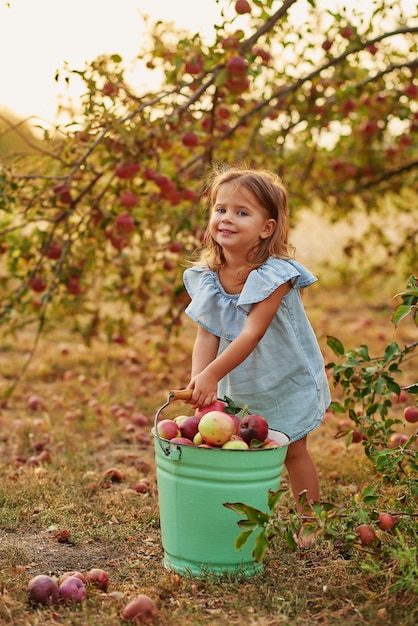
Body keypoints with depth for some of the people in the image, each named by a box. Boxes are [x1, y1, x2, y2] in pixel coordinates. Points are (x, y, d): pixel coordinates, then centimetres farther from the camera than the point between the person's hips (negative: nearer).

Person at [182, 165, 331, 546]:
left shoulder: (274, 274, -27)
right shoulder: (207, 278, -10)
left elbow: (252, 332, -33)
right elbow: (206, 335, -13)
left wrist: (212, 375, -38)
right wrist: (199, 381, -30)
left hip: (287, 382, -5)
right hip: (238, 388, 5)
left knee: (293, 450, 5)